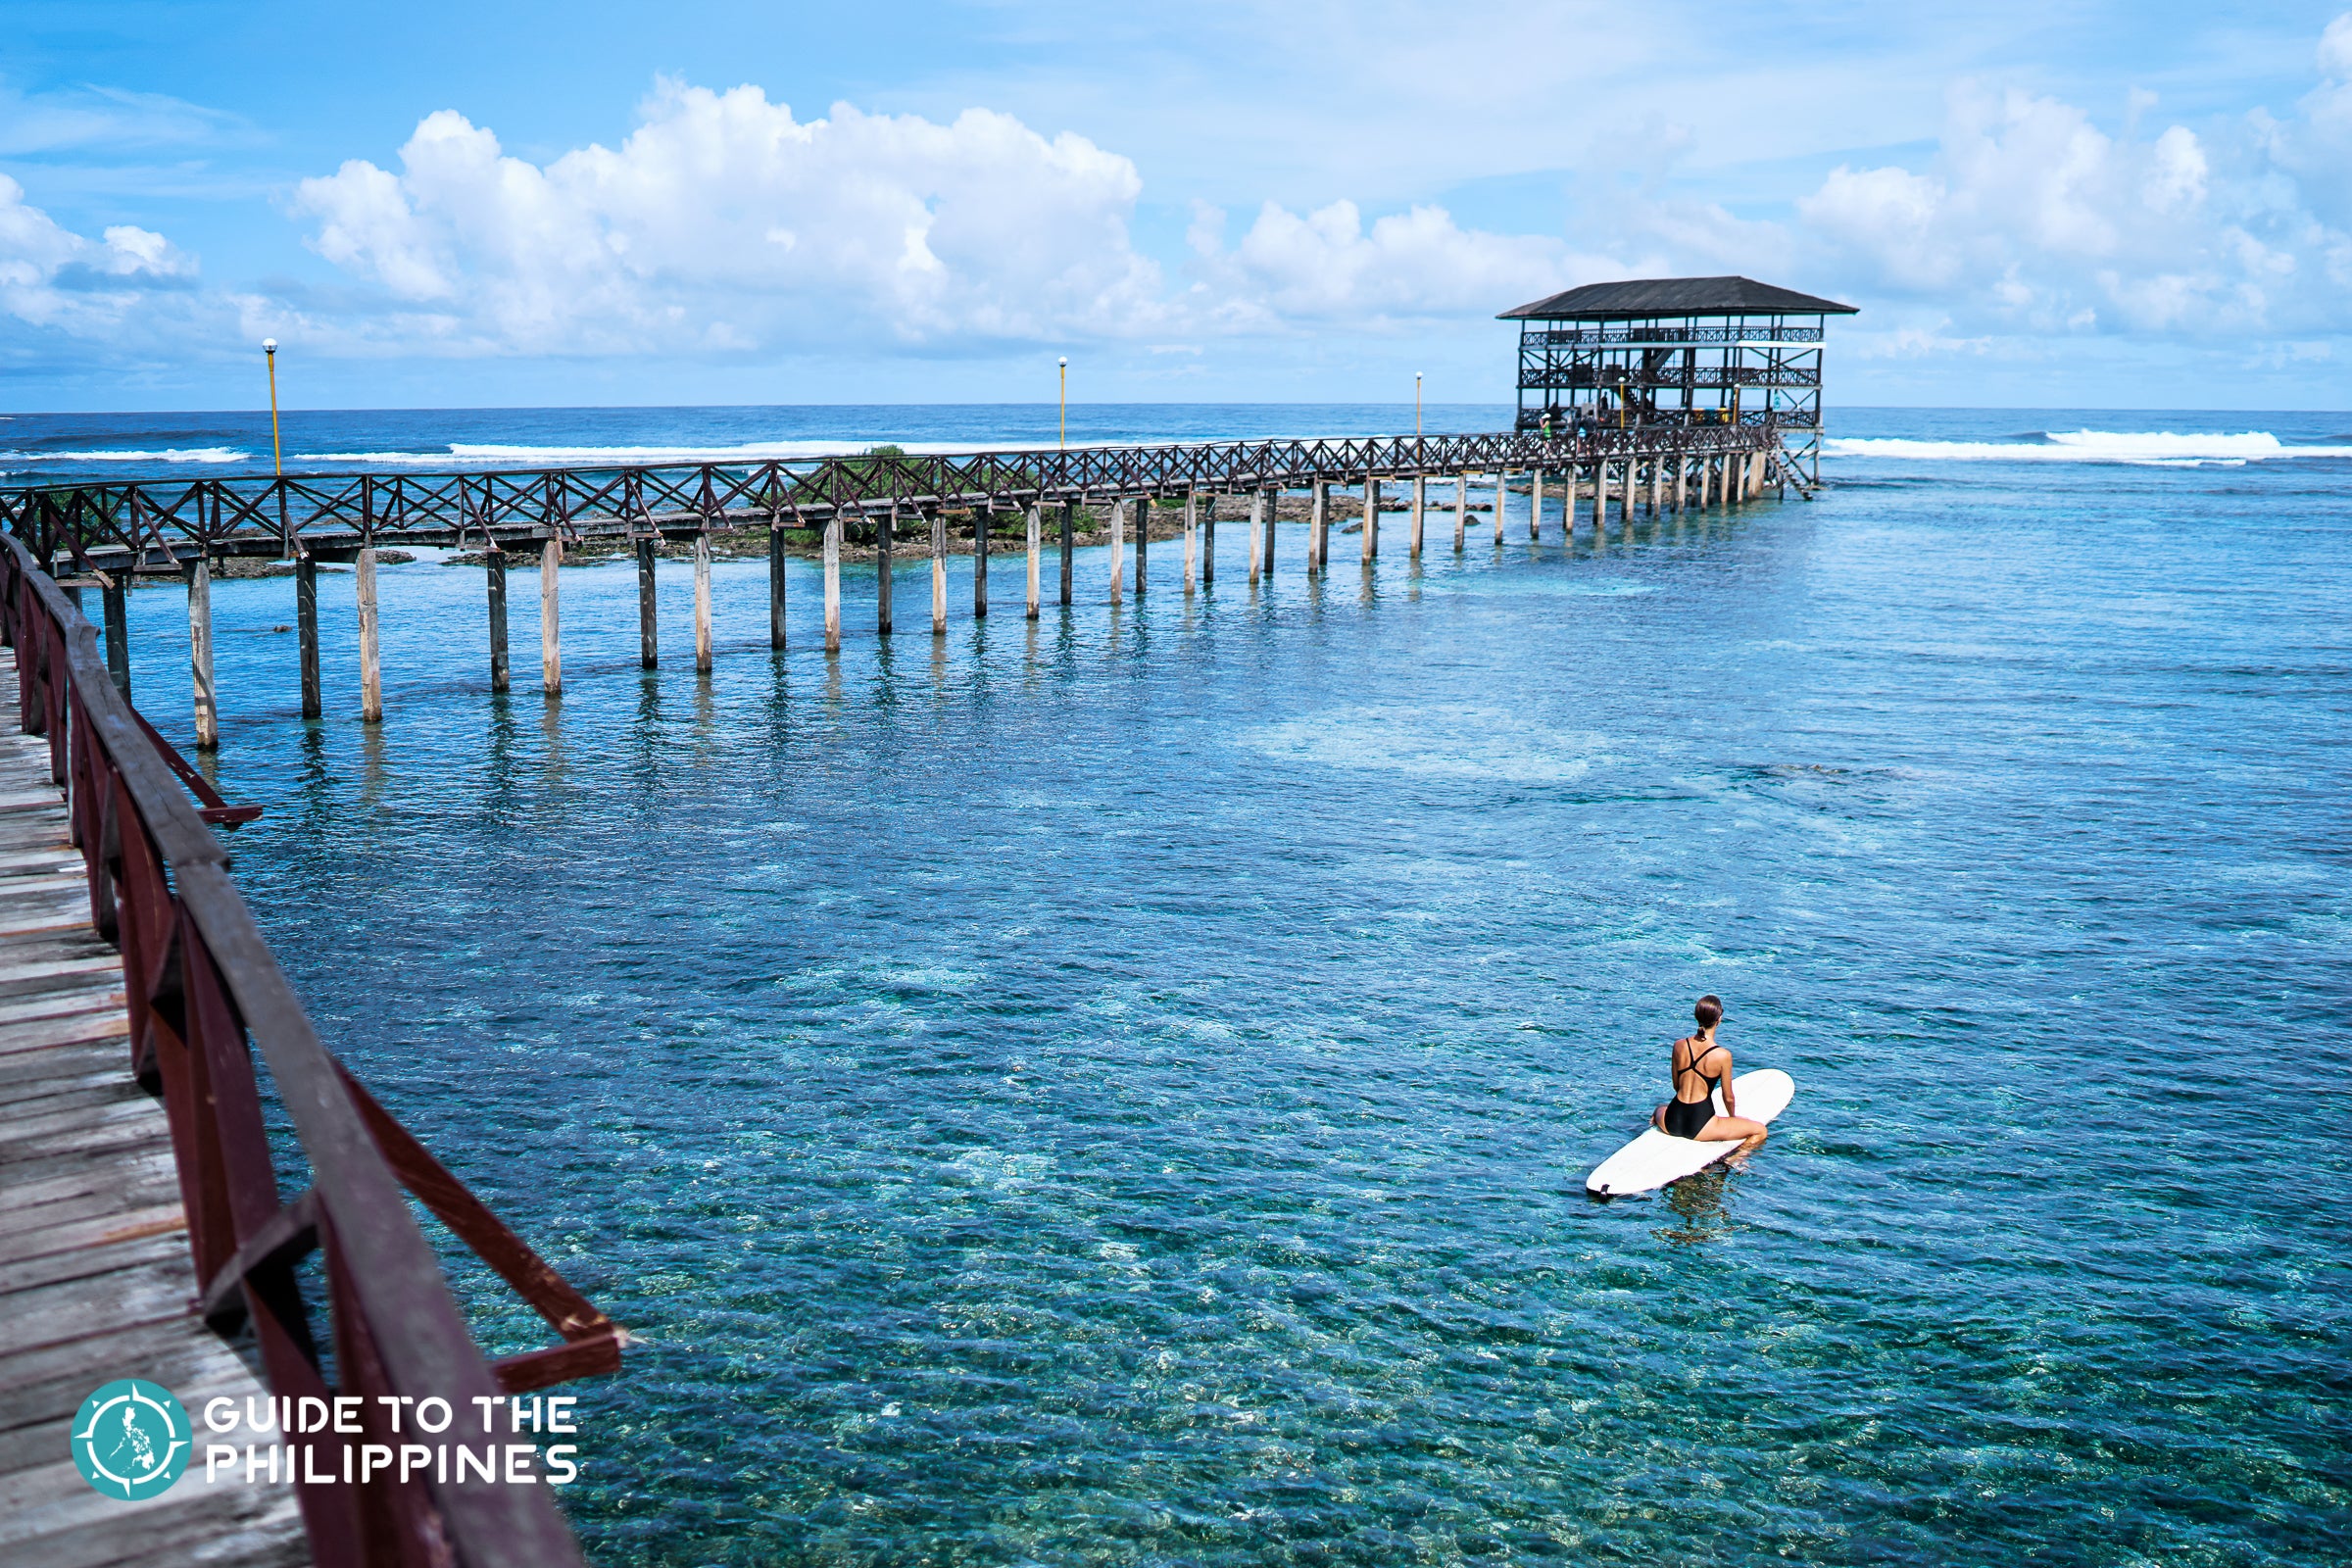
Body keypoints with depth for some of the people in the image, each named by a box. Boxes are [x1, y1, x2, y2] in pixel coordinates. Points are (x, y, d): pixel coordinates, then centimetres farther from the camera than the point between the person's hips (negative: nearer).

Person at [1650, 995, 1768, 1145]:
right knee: (1760, 1131, 7)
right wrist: (1733, 1117, 18)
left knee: (1660, 1110, 44)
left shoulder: (1679, 1045, -2)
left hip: (1671, 1122, 6)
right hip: (1699, 1126, -6)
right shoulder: (1723, 1055, -14)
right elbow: (1728, 1098, -3)